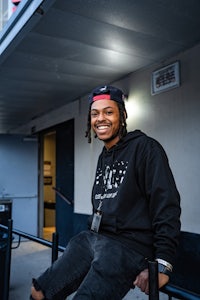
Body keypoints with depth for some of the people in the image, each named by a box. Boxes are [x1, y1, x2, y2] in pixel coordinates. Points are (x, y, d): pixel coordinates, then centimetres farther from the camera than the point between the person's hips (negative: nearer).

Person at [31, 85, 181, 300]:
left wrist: (163, 264, -19)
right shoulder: (103, 156, 18)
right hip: (91, 238, 8)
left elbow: (167, 205, -15)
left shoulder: (145, 148, -8)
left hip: (128, 246, -7)